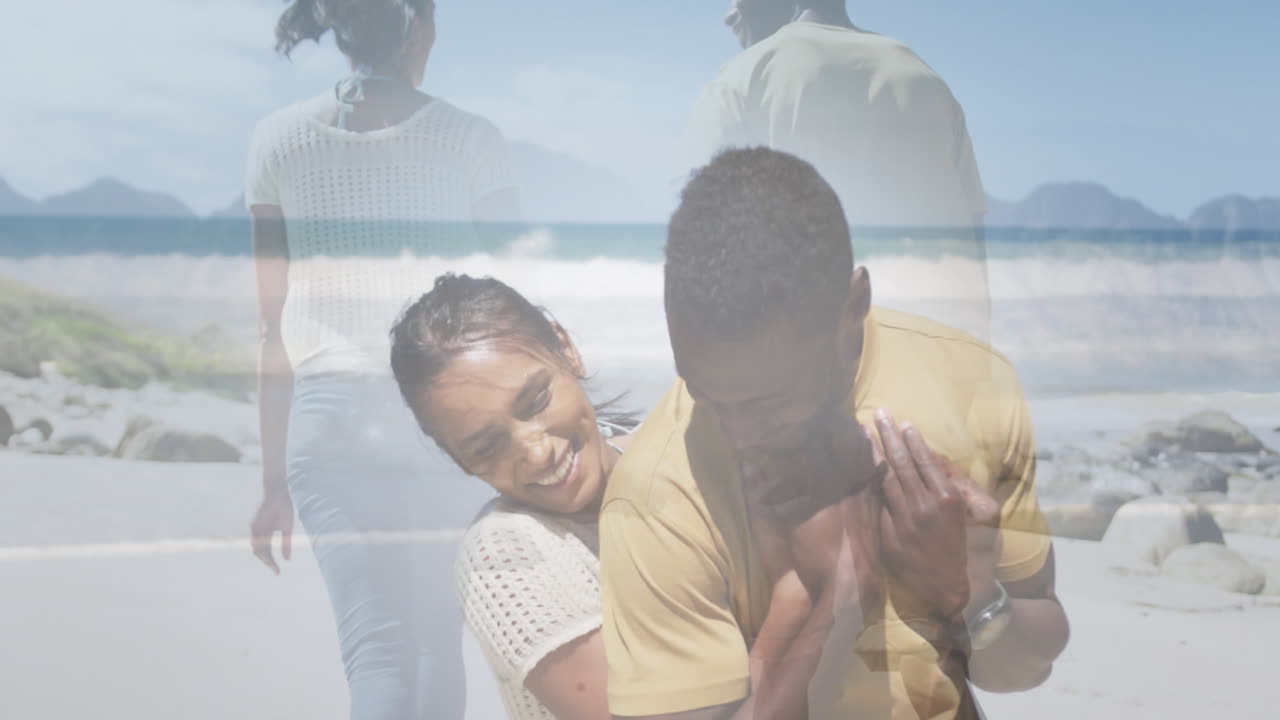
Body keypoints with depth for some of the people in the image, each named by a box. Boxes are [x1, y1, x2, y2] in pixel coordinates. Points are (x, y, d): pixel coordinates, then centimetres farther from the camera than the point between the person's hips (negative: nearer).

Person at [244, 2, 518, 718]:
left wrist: (275, 480, 11)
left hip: (332, 418, 1)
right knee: (439, 639, 18)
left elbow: (276, 326, 4)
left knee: (378, 654, 0)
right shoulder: (471, 140, -1)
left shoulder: (281, 140, 4)